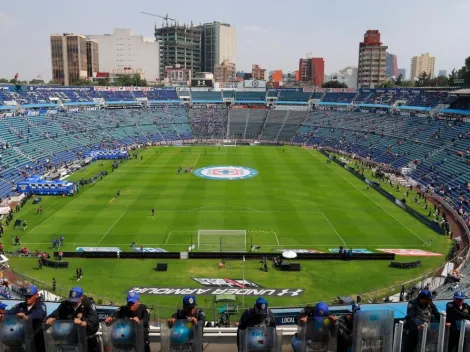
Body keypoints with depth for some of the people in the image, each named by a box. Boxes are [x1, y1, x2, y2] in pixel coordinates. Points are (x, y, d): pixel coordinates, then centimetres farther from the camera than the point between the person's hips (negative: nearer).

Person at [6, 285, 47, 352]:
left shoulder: (41, 306, -5)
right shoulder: (20, 306, 9)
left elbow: (38, 314, -26)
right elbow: (10, 312, -6)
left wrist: (27, 317, -46)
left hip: (36, 336, -4)